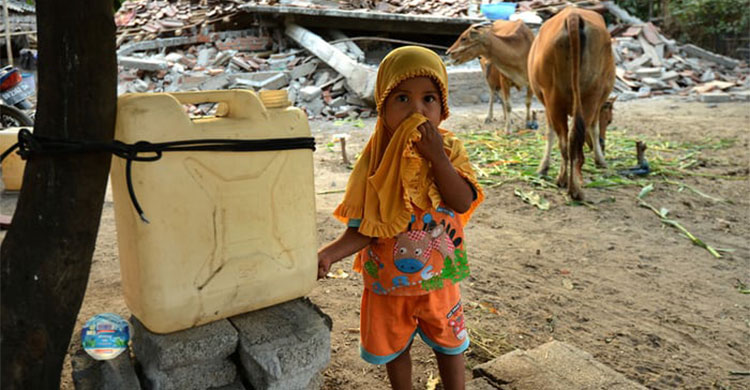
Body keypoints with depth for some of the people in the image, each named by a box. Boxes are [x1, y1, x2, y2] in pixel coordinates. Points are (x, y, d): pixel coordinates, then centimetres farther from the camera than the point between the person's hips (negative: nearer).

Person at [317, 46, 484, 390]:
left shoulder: (449, 150, -11)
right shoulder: (377, 161, -16)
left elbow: (463, 202, -23)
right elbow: (364, 229, -15)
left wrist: (437, 157, -30)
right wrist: (328, 254, -31)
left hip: (438, 275, 1)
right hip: (388, 278, 0)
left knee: (449, 342, 20)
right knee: (394, 345, 21)